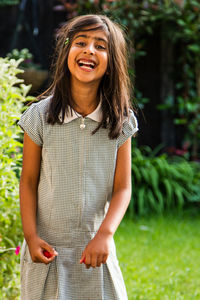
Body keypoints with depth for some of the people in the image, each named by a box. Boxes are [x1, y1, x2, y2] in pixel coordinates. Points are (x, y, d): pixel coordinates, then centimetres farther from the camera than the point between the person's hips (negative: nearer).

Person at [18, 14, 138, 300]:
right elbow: (28, 181, -2)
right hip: (47, 247, -1)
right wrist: (31, 236, -9)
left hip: (96, 247, 1)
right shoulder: (40, 116, -7)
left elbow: (122, 187, -4)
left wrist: (104, 235, -17)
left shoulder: (120, 120, -4)